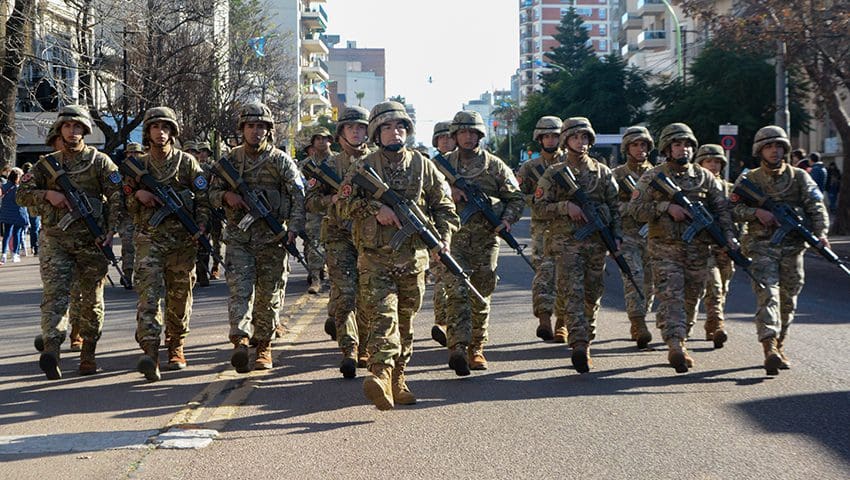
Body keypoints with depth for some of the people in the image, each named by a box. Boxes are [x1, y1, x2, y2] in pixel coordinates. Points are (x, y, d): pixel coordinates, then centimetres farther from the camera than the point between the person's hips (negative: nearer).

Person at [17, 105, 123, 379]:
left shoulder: (100, 162, 5)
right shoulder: (47, 164, 11)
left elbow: (117, 197, -1)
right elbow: (22, 194, 9)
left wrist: (111, 231, -13)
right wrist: (48, 194, -9)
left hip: (91, 241, 0)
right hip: (55, 240, 1)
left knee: (92, 299, 5)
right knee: (55, 293, -13)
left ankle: (88, 355, 14)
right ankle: (51, 350, -26)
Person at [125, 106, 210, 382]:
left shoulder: (187, 163, 6)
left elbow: (204, 199, 4)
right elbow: (125, 205, 16)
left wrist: (200, 229, -9)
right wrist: (138, 195, -6)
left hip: (183, 240, 0)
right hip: (150, 239, 0)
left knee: (180, 296, 6)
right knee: (148, 292, -15)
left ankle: (176, 348, 23)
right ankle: (150, 352, -25)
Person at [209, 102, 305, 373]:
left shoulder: (280, 160, 2)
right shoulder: (230, 160, 10)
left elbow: (299, 196, -3)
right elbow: (213, 194, 16)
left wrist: (293, 228, -16)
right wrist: (226, 196, -7)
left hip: (272, 239, -1)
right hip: (238, 238, 1)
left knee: (269, 295, 4)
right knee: (239, 288, -13)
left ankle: (264, 346, 16)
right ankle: (240, 343, -23)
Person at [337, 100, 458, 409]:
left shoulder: (423, 166, 8)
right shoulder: (364, 168, 4)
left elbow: (445, 207, 8)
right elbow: (343, 204, 1)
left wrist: (443, 239, -7)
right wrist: (375, 209, -14)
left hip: (413, 259, 3)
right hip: (375, 259, -3)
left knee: (405, 320, 10)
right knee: (382, 316, -16)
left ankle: (398, 380, 20)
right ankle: (381, 375, -30)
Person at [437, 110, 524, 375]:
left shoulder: (495, 165, 7)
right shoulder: (444, 164, 9)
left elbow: (516, 198, 11)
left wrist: (507, 219, -7)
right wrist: (450, 195, -8)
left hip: (485, 239, 1)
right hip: (453, 237, -1)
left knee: (481, 298, 7)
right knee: (457, 292, -16)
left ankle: (476, 350, 18)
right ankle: (457, 349, -23)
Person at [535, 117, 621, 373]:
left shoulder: (602, 172, 12)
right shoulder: (553, 173, 5)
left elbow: (614, 207, 13)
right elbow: (540, 206, 2)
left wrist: (617, 236, 2)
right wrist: (566, 206, -14)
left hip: (597, 241, 3)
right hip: (566, 240, -3)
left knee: (592, 295, 6)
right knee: (572, 293, -14)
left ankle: (585, 346, 16)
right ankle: (578, 346, -22)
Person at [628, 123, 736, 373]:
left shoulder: (705, 177, 9)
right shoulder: (652, 177, 2)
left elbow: (722, 208, 6)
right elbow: (635, 208, -4)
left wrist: (729, 235, -9)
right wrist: (666, 207, -15)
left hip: (698, 250, 4)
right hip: (665, 249, -3)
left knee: (691, 300, 10)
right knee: (670, 297, -14)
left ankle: (678, 342, 26)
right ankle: (676, 346, -23)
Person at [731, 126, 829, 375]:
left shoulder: (799, 177, 8)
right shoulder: (749, 179, 6)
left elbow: (815, 206, -2)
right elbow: (733, 208, -1)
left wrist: (821, 232, -18)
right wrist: (757, 212, -17)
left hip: (792, 246, 2)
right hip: (762, 245, -2)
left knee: (788, 299, 9)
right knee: (767, 294, -16)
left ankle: (779, 346, 24)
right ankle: (770, 349, -26)